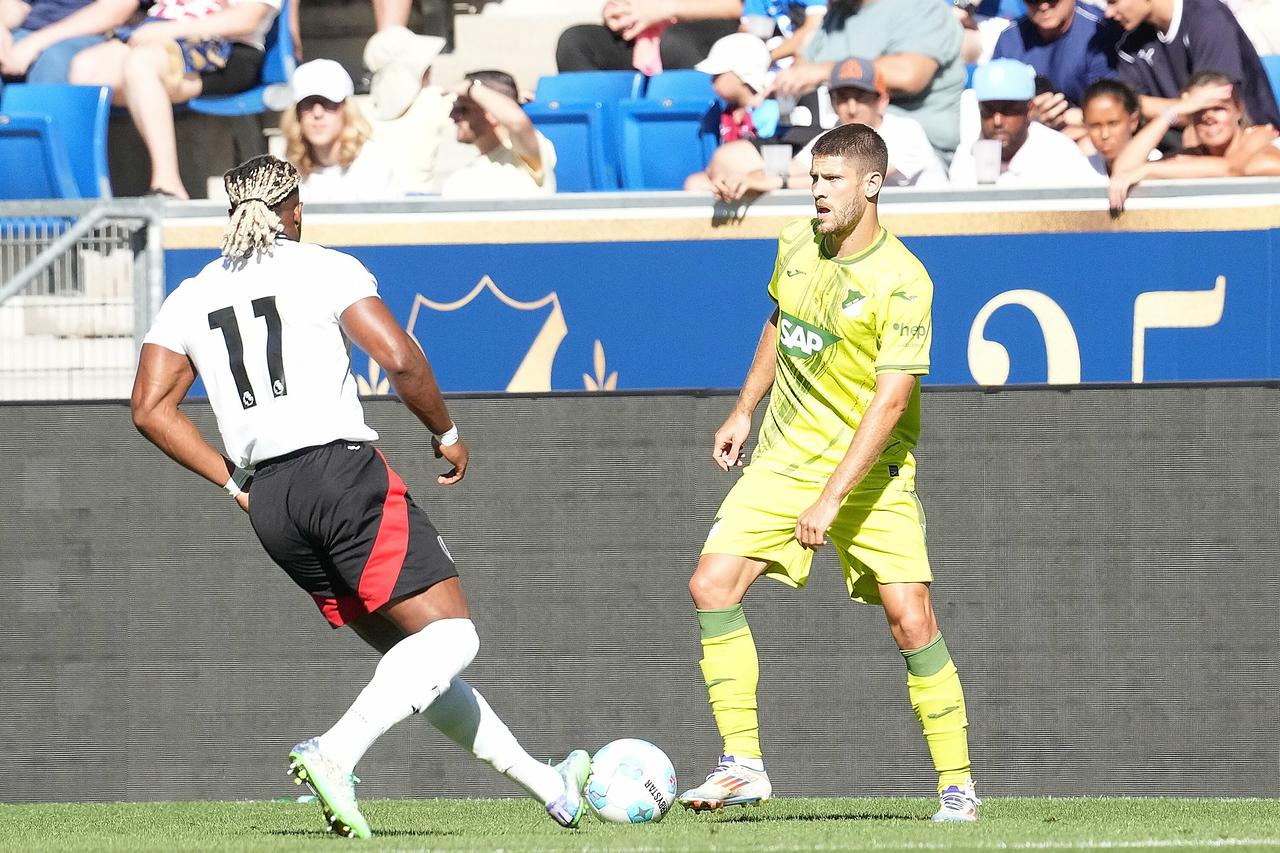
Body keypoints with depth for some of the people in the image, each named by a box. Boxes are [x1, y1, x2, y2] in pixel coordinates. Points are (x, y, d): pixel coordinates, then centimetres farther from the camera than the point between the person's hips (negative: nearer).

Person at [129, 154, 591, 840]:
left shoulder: (190, 298, 14)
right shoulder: (324, 269, 0)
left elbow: (150, 406, 7)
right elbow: (400, 360, -10)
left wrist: (233, 482, 13)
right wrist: (446, 433, 6)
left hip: (269, 501, 7)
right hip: (343, 473, -7)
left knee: (409, 651, 14)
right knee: (449, 635, -7)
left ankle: (544, 784, 20)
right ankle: (334, 754, -28)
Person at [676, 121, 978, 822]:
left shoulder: (902, 282, -19)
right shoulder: (797, 244, 1)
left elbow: (890, 400, -24)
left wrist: (830, 499, -29)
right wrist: (743, 411, 22)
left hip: (870, 474, -5)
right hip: (784, 459, 5)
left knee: (911, 620, -11)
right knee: (712, 586, -11)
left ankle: (957, 785, 1)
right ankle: (743, 766, -7)